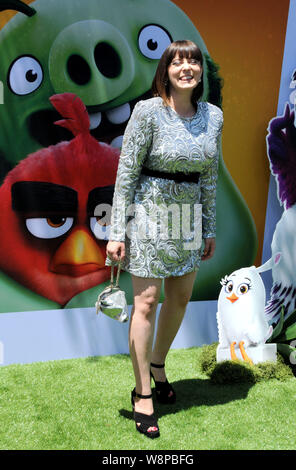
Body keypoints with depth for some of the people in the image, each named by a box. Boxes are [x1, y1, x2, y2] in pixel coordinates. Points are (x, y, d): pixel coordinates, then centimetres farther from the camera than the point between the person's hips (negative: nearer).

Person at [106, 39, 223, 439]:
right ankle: (142, 392, 10)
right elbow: (126, 171, -11)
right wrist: (117, 232, -13)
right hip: (150, 211, -5)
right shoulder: (148, 111, -12)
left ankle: (157, 363, 38)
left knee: (181, 296, 13)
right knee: (147, 299, -3)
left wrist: (210, 229, 11)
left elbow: (210, 175, 10)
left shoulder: (213, 115, 2)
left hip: (190, 216, 5)